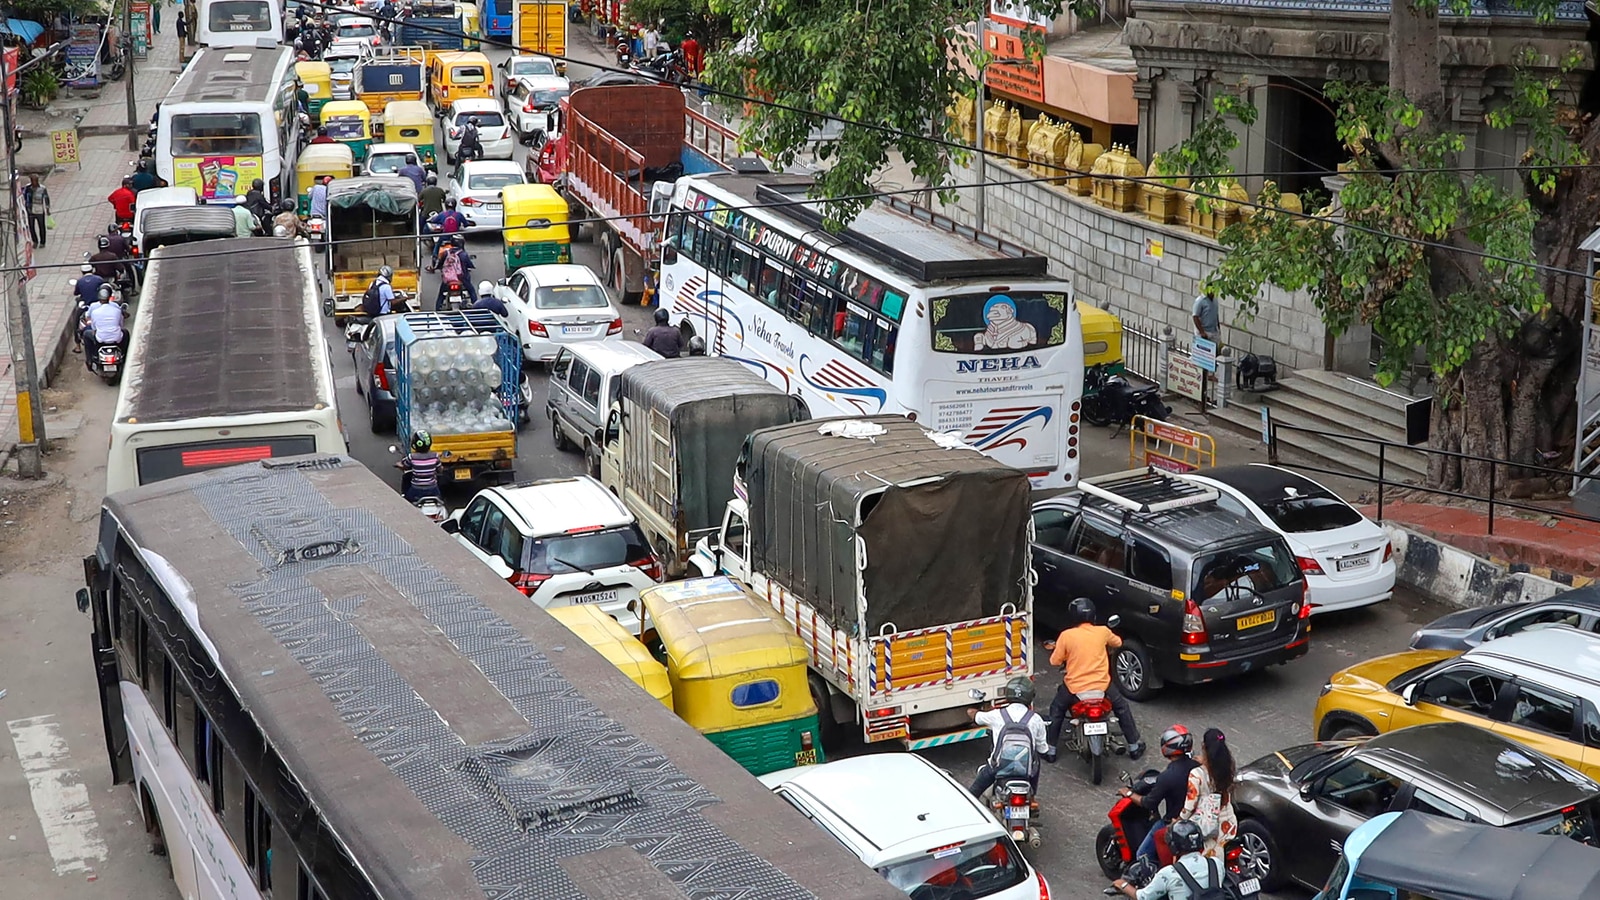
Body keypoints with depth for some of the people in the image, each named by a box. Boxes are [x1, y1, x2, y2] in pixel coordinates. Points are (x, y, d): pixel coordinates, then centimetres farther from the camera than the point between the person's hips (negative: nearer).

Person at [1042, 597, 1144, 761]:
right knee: (1122, 708, 26)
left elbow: (1055, 661, -3)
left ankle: (1051, 750, 23)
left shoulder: (1066, 635, -11)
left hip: (1074, 688, -1)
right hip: (1102, 685, 1)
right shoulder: (1103, 632, -3)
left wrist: (1054, 649, 18)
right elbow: (1117, 643, 18)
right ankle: (1134, 747, 31)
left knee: (1056, 710, 24)